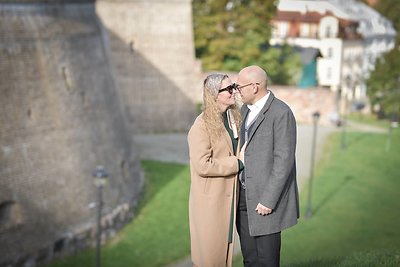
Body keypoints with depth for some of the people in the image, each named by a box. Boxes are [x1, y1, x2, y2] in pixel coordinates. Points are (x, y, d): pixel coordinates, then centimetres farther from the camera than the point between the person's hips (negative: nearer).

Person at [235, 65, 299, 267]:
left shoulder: (281, 113, -15)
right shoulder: (245, 109, 11)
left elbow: (284, 160, -18)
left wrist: (268, 200, -20)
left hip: (266, 197, -8)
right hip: (244, 196, 8)